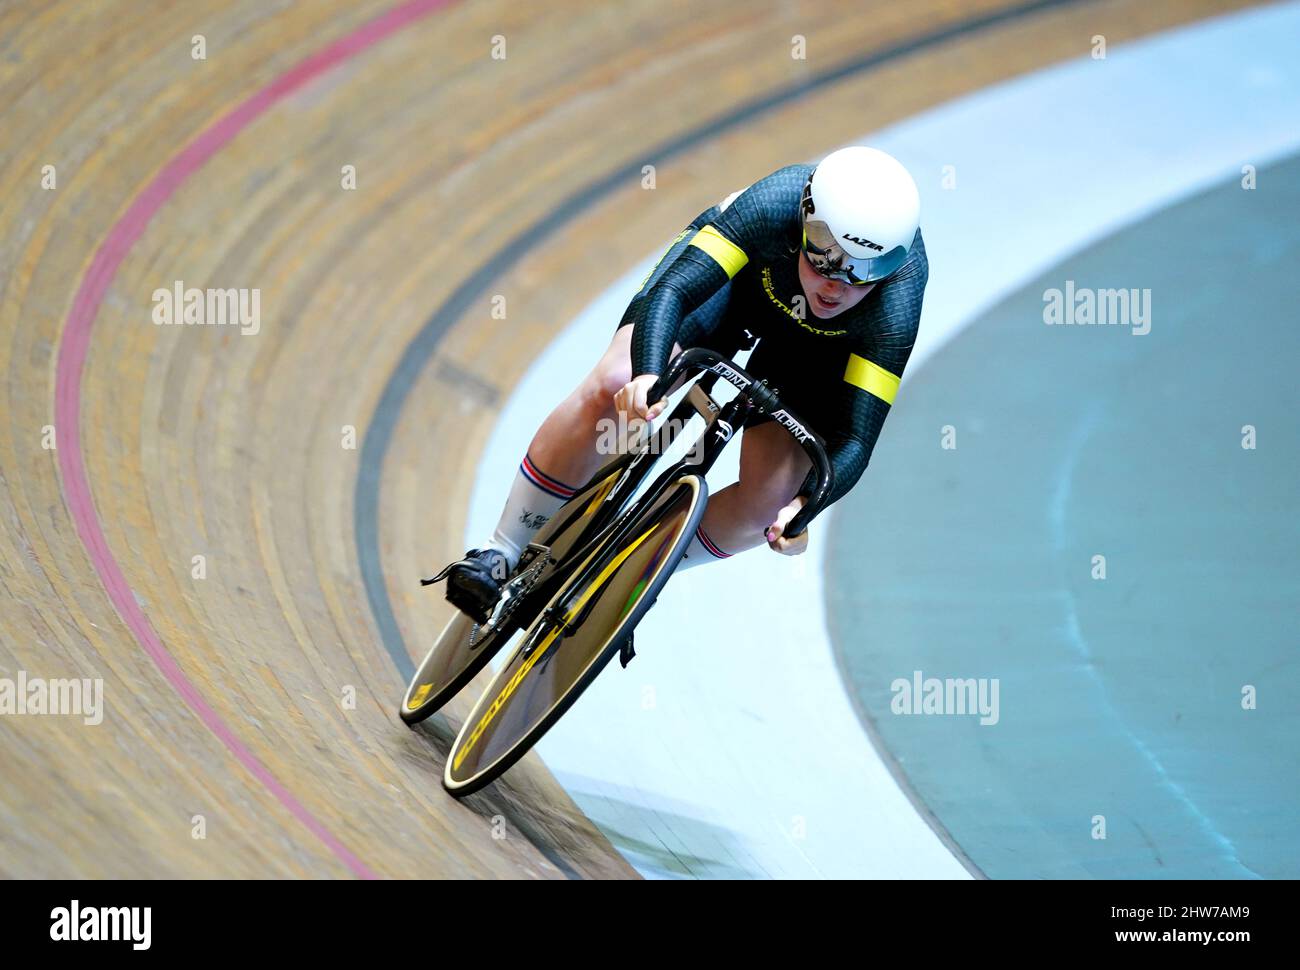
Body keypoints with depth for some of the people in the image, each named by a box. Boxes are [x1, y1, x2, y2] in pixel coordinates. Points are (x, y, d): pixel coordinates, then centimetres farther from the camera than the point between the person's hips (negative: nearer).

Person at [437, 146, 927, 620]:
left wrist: (804, 505, -54)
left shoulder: (894, 312, -38)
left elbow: (855, 441, -36)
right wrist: (648, 376, -62)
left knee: (768, 498, -18)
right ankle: (502, 556, -8)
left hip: (814, 344, 1)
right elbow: (670, 293, -44)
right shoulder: (773, 206, -40)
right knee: (612, 387, -24)